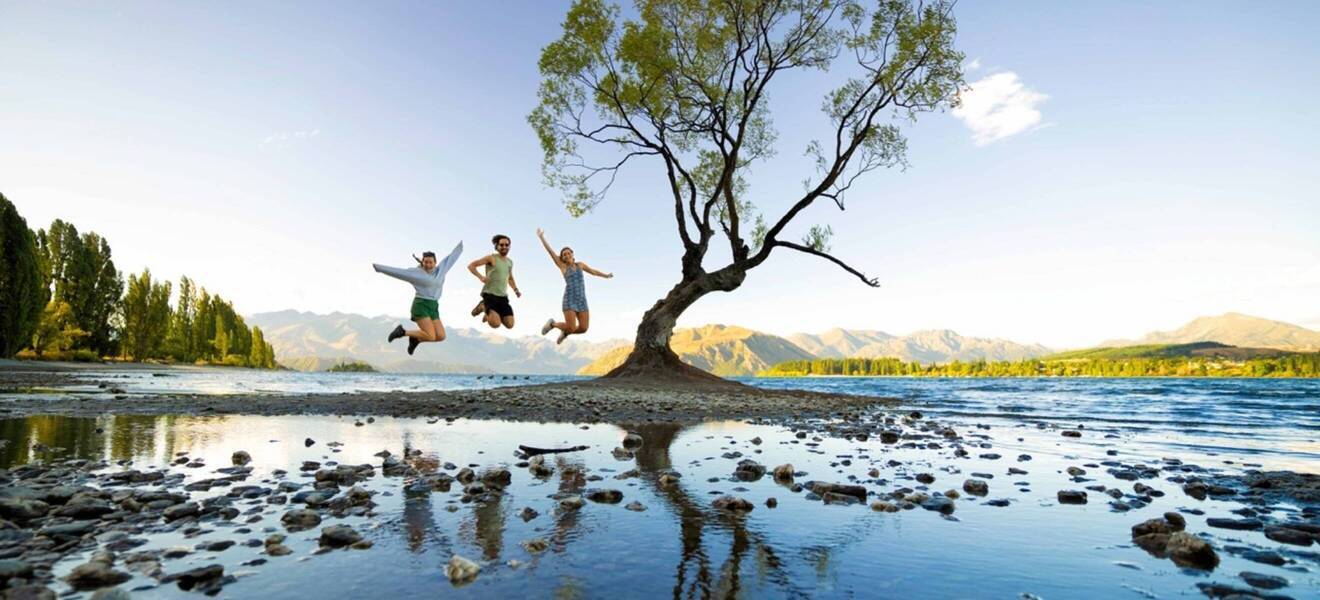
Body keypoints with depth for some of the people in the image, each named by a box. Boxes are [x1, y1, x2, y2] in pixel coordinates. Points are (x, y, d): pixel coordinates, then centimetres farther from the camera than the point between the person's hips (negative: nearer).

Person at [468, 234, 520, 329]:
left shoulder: (510, 262, 15)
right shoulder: (491, 258, -4)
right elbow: (471, 266, -5)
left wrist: (516, 290, 14)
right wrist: (481, 277, -20)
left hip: (503, 296, 6)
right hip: (490, 295, -6)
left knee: (510, 325, -5)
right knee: (496, 324, -21)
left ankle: (491, 314, 22)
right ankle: (482, 307, 9)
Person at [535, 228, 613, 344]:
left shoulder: (580, 264, 17)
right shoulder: (563, 266, 5)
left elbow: (593, 271, 33)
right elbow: (550, 251, 0)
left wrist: (606, 275, 37)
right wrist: (542, 237, -6)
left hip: (582, 300, 4)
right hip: (570, 299, -4)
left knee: (584, 328, -4)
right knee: (571, 328, -14)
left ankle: (565, 332, 27)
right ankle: (552, 323, 17)